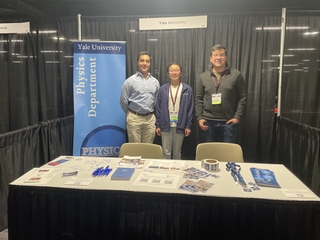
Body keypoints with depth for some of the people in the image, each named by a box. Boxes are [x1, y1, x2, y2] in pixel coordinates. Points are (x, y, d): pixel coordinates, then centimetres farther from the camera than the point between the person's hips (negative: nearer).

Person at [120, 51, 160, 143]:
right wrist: (132, 114, 10)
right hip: (134, 118, -3)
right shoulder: (130, 81, -3)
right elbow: (123, 101, 0)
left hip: (150, 119, 3)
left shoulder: (155, 81, 8)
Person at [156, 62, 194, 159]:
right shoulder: (163, 89, 2)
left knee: (177, 153, 13)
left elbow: (190, 109, 0)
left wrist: (188, 126, -3)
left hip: (180, 126, 0)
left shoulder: (187, 89, 0)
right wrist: (157, 125, 0)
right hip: (166, 126, 0)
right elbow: (158, 108, 3)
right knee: (166, 152, 7)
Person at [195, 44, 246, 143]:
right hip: (209, 121, 2)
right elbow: (198, 99, 5)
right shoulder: (203, 77, 5)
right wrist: (199, 117, -2)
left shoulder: (236, 75, -1)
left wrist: (237, 116, -8)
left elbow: (242, 98, -1)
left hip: (229, 121, -1)